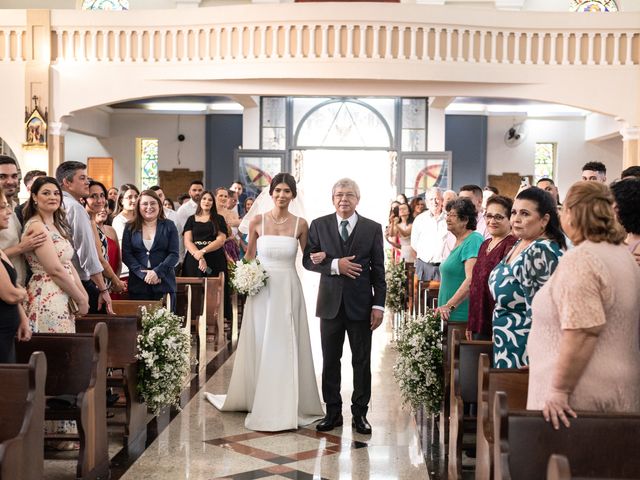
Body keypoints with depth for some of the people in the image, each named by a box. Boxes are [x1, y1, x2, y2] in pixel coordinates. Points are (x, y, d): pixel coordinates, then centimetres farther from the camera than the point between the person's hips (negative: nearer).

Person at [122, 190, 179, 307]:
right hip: (138, 283, 1)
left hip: (164, 283, -1)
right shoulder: (130, 228, 10)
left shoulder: (168, 226, 8)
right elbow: (126, 254, 2)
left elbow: (174, 254, 1)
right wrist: (143, 273, -11)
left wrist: (157, 272, -13)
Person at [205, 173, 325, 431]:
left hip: (289, 291, 0)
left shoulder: (300, 224, 1)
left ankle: (286, 405, 14)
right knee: (259, 347, 6)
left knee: (286, 347, 2)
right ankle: (259, 402, 20)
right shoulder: (257, 221, 1)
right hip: (262, 290, 0)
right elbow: (249, 256, 11)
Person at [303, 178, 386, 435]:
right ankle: (333, 412, 19)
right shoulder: (319, 225, 4)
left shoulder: (373, 228, 1)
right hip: (330, 303, 1)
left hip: (360, 304, -1)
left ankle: (360, 413, 16)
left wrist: (378, 305, -5)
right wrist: (335, 265, -17)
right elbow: (308, 260, -1)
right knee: (330, 361, 8)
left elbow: (378, 269, 0)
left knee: (362, 361, 6)